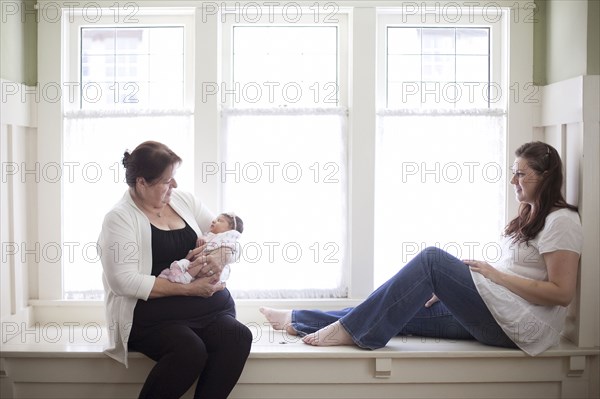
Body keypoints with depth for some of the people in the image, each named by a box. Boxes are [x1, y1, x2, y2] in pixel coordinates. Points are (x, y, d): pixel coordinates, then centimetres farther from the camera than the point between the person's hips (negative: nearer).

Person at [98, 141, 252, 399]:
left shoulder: (184, 200, 13)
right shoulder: (120, 218, -4)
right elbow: (124, 281, -15)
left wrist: (219, 257, -9)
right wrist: (188, 288, -17)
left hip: (208, 308, 5)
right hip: (152, 313, -5)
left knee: (239, 338, -25)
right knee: (191, 350, -33)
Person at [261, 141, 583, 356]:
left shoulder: (561, 221, -9)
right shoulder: (531, 216, 19)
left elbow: (562, 293, -16)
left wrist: (495, 274, -15)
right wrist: (453, 287, 5)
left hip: (525, 326, -8)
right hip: (498, 313, 9)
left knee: (432, 259, -21)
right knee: (400, 310, -2)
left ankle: (351, 331, -17)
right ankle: (298, 321, 0)